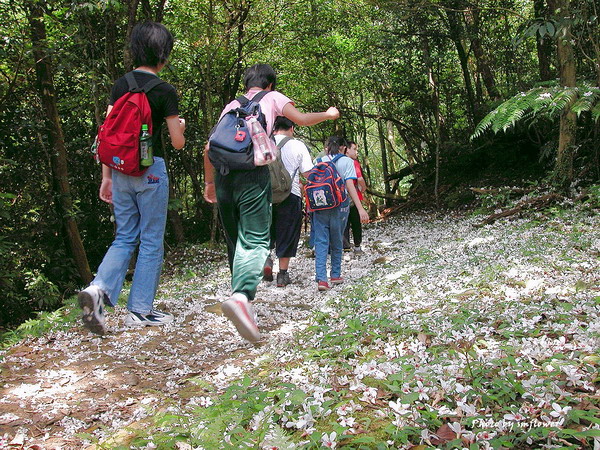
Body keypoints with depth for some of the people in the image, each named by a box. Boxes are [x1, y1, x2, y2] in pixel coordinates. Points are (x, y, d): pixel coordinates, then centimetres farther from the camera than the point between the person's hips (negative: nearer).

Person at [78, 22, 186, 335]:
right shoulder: (164, 91, -8)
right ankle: (140, 310, 13)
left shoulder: (119, 86, 7)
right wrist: (180, 127, 18)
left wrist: (107, 177, 12)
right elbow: (177, 143, -5)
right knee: (151, 240, 7)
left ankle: (98, 288, -7)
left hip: (121, 171, 5)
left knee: (125, 237, 15)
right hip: (150, 170, -5)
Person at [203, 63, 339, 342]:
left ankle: (241, 296, 20)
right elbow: (302, 119, 6)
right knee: (256, 241, -13)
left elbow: (209, 147, 23)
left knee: (236, 242, 15)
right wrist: (328, 115, 25)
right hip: (253, 172, -5)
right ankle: (241, 296, -35)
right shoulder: (271, 97, 18)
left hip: (223, 173, 5)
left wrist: (209, 182, 31)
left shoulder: (231, 105, 28)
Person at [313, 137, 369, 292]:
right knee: (336, 242, 14)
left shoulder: (318, 161, 7)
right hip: (339, 206, -1)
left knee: (321, 242, 0)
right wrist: (360, 208, -13)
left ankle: (321, 279, -10)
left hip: (319, 206, 1)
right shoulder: (346, 161, 0)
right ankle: (335, 275, 25)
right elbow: (349, 185, -10)